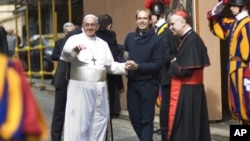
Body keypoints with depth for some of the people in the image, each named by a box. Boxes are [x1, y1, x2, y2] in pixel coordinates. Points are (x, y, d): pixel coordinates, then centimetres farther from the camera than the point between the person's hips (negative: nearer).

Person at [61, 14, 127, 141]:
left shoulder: (103, 44, 15)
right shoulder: (74, 39, 0)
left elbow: (110, 66, 13)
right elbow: (65, 55, -21)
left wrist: (124, 67, -4)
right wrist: (74, 50, -42)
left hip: (99, 88, 5)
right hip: (80, 87, -4)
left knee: (98, 121, 9)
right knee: (79, 122, -3)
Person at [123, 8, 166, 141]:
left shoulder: (157, 40, -7)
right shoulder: (130, 37, 9)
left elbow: (157, 64, -12)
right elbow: (124, 57, 15)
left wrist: (138, 66, -22)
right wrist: (124, 63, -8)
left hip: (149, 84, -5)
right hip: (132, 83, 5)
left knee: (146, 119, 1)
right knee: (134, 117, 11)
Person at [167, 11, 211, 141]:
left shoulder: (192, 40, -18)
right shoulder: (187, 39, 12)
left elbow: (185, 69, -23)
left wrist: (172, 65, -6)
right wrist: (175, 63, 0)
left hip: (187, 91, -10)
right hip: (186, 89, 10)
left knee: (183, 127, -2)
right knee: (192, 125, 14)